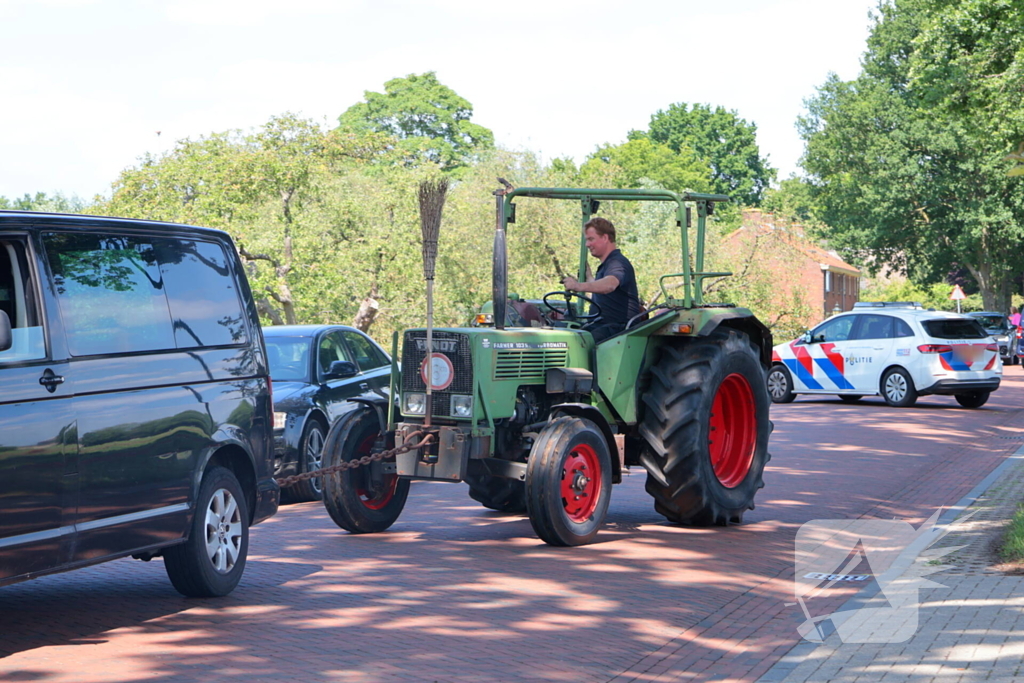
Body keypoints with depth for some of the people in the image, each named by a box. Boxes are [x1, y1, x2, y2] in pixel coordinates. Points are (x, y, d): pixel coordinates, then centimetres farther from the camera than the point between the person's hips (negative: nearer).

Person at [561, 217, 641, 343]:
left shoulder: (617, 263, -12)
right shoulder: (605, 266, 23)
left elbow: (609, 285, -36)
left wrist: (579, 286, -51)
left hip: (620, 328, -10)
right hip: (601, 325, 10)